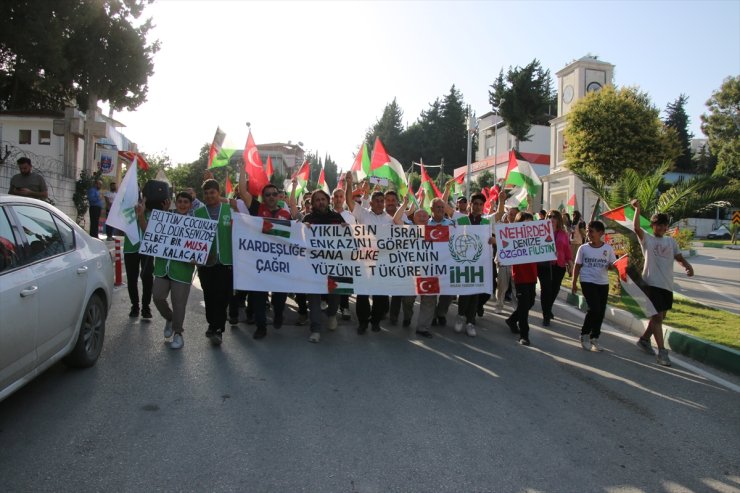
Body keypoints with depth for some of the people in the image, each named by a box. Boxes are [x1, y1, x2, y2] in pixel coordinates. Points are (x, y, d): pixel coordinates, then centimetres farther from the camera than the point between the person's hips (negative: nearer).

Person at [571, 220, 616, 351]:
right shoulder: (583, 248, -2)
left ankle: (594, 338, 24)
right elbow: (577, 266, 3)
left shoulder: (608, 248, 0)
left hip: (603, 283, 3)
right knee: (594, 309, -15)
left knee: (601, 311, 7)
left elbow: (613, 265, 6)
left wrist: (611, 266, -19)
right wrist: (574, 283, 2)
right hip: (587, 282, -3)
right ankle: (584, 335, 4)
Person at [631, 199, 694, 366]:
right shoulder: (647, 240, -2)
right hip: (652, 283, -6)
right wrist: (637, 209, -23)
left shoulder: (671, 241, 13)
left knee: (660, 316, 15)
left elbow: (679, 258, 10)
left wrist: (688, 267, -10)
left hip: (667, 284, 6)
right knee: (657, 316, -8)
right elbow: (636, 228, -20)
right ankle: (662, 352, -6)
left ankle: (644, 339, 34)